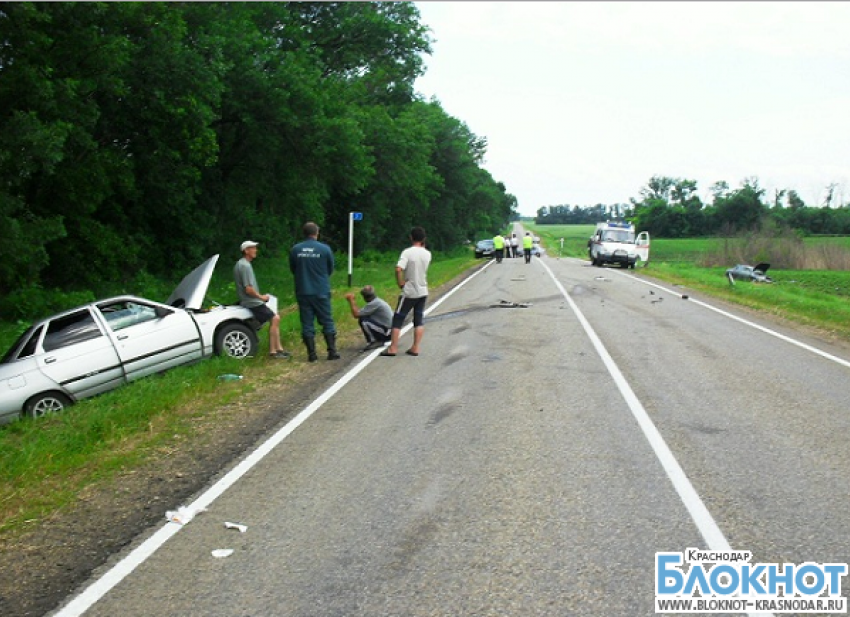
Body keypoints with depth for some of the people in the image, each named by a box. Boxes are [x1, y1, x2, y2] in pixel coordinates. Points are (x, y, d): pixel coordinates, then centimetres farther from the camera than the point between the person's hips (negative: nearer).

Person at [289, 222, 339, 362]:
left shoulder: (295, 250, -4)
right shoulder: (325, 249, -7)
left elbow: (292, 269, 8)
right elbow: (330, 269, 5)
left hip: (302, 292, 1)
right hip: (321, 292, -1)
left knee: (307, 323, 6)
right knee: (327, 322, 8)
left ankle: (312, 354, 6)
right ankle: (332, 352, 8)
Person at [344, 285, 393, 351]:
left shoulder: (374, 303, -19)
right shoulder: (378, 301, 11)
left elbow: (356, 315, -17)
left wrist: (351, 300, -7)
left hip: (387, 332, -10)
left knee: (362, 320, -19)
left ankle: (373, 342, -8)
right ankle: (379, 340, 12)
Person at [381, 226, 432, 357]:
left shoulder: (407, 252, -14)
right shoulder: (427, 254, 1)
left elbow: (398, 269, -26)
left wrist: (400, 283, -12)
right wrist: (423, 246, 17)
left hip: (409, 292, -4)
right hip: (423, 292, 4)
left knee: (398, 319, 4)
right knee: (419, 320, 10)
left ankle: (393, 348, 3)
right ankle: (415, 348, 9)